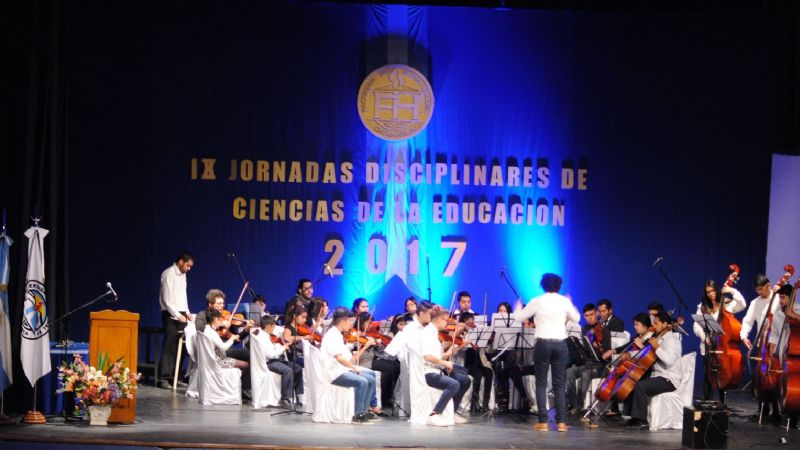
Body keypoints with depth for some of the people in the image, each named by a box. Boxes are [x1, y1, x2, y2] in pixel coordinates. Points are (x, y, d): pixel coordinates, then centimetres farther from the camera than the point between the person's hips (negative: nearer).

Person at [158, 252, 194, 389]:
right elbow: (167, 299, -15)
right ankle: (163, 378, -11)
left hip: (181, 314, 8)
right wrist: (177, 315, -17)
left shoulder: (182, 275, 14)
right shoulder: (168, 274, -11)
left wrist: (187, 312, 11)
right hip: (170, 315, -8)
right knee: (169, 347, -12)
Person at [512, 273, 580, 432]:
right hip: (560, 345, 2)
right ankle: (561, 422, 3)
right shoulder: (565, 301, 3)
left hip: (543, 344, -2)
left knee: (541, 383, 4)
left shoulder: (537, 301, -2)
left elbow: (519, 317, 9)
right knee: (559, 383, 8)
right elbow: (576, 318, 19)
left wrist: (518, 309, 32)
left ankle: (543, 422, -3)